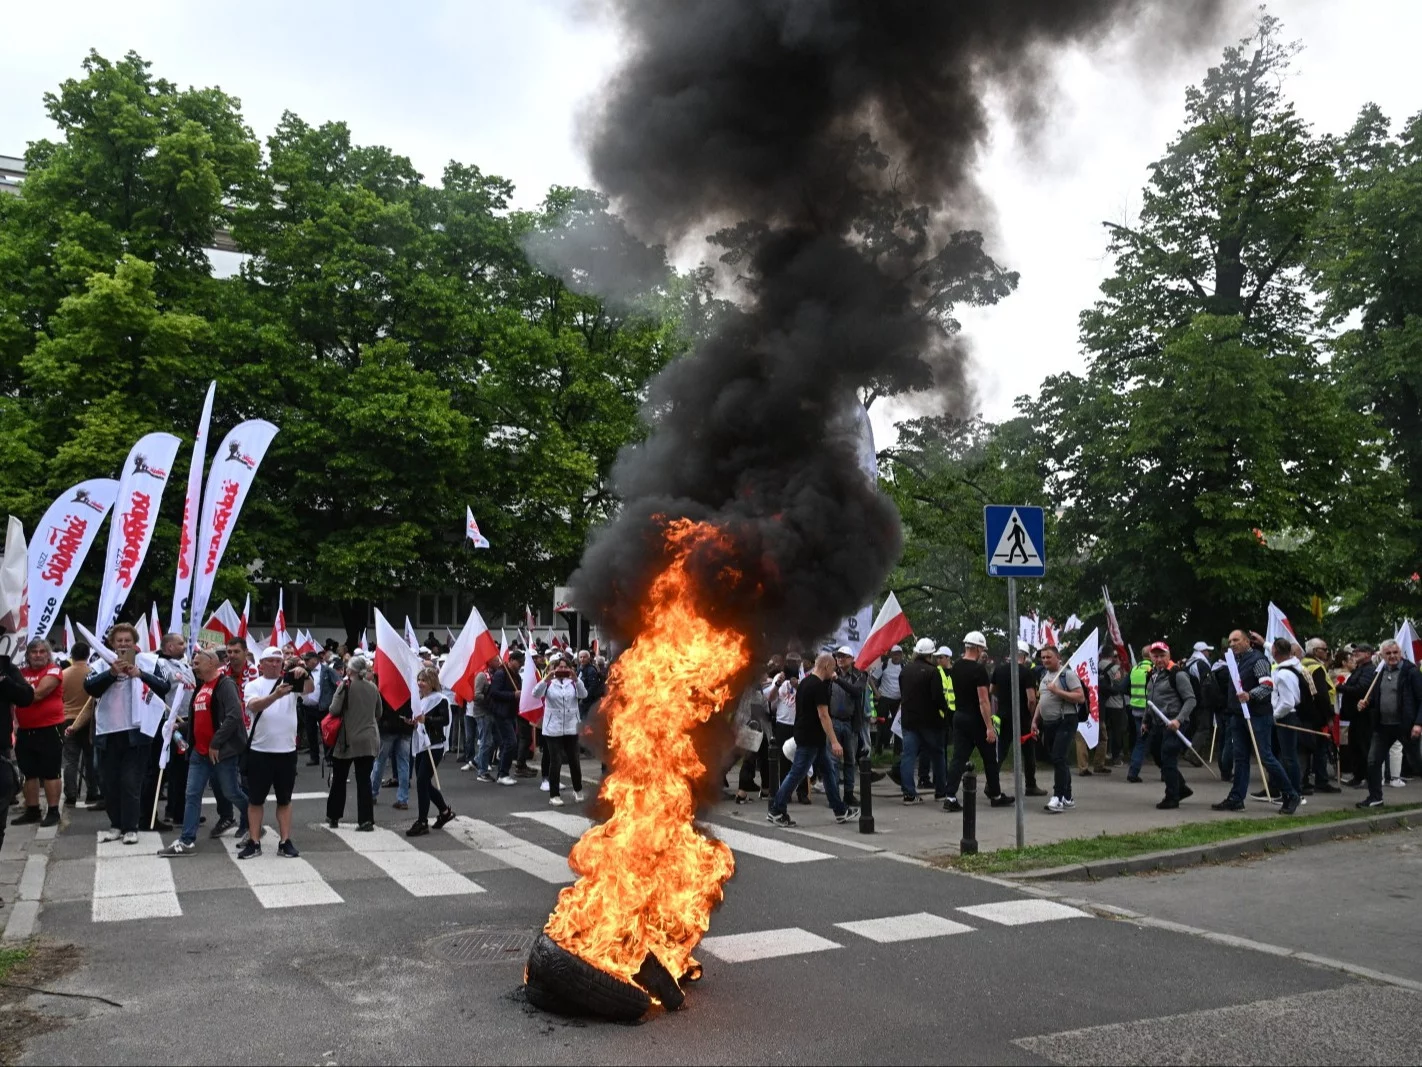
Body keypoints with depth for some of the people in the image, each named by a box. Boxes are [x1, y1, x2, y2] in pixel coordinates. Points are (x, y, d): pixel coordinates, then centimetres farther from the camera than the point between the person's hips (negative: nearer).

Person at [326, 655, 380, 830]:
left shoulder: (346, 686, -8)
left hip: (348, 740, -3)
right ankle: (366, 820, 0)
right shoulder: (373, 688, 5)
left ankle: (333, 817, 22)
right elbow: (378, 714, 12)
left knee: (339, 780, 13)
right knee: (364, 781, 4)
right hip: (369, 741, 3)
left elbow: (334, 710, -13)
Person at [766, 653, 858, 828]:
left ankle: (840, 811, 18)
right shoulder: (819, 686, -17)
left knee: (829, 772, 13)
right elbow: (823, 715, -21)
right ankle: (776, 812, 3)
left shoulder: (804, 682, 12)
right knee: (797, 774, -3)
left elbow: (797, 708, 18)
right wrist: (834, 742, -22)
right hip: (811, 739, -10)